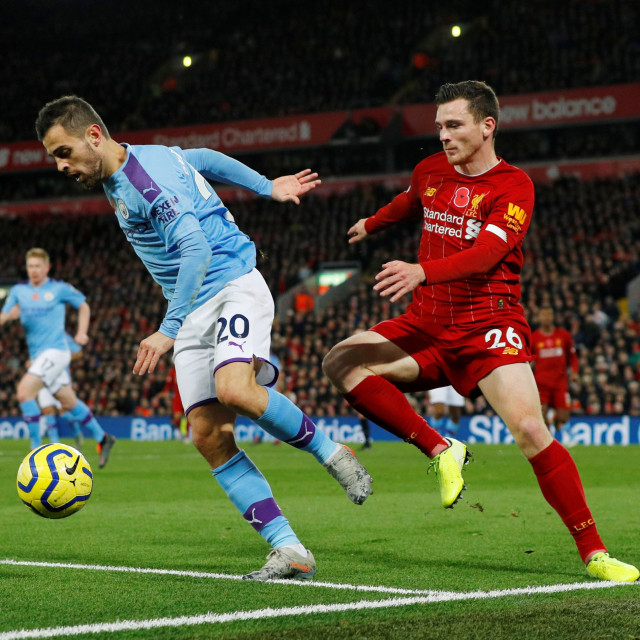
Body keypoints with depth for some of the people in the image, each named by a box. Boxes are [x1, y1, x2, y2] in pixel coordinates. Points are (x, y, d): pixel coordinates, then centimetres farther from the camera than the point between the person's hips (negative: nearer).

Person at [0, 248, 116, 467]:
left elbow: (83, 306, 12)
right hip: (37, 355, 5)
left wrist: (81, 333, 1)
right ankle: (103, 438, 28)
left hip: (55, 350, -5)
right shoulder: (18, 291, 9)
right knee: (69, 402, 12)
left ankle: (36, 447, -16)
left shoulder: (59, 288, 0)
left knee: (24, 390, -22)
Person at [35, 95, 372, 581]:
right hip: (192, 311, 9)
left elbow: (196, 249, -26)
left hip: (234, 286, -9)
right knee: (208, 434, -10)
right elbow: (203, 159, 28)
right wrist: (267, 188, 32)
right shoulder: (119, 173, 14)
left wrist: (169, 330, -33)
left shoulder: (147, 175, -15)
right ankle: (290, 551, -12)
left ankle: (331, 453, -9)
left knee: (233, 391, -35)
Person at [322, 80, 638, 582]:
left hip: (488, 325, -6)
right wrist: (372, 224, 54)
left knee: (530, 430, -22)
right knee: (343, 362, -16)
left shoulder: (513, 186, -9)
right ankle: (440, 450, -7)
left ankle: (594, 553, -11)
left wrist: (422, 271, -42)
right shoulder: (430, 172, 9)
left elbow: (486, 253, -25)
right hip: (427, 324, 6)